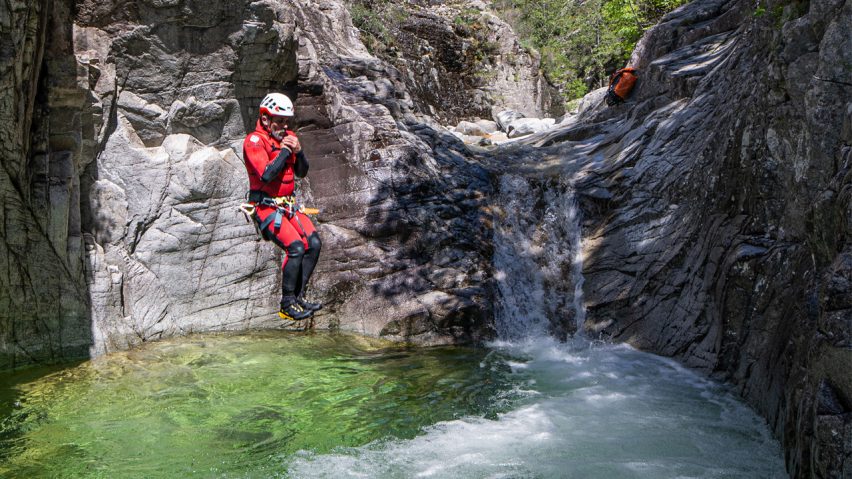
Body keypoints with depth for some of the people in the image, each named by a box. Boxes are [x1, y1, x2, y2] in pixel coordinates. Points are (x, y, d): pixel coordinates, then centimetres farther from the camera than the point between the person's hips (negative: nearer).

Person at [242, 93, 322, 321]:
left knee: (314, 243, -5)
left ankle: (298, 296, 5)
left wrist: (298, 152, -6)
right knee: (295, 247, -21)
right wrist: (284, 150, -18)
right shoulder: (254, 141, -13)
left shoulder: (287, 137, 11)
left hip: (288, 205, 8)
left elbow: (302, 172, 12)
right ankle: (287, 306, -9)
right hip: (266, 207, -8)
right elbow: (267, 175, -26)